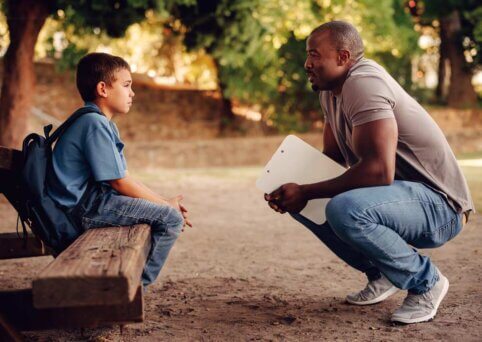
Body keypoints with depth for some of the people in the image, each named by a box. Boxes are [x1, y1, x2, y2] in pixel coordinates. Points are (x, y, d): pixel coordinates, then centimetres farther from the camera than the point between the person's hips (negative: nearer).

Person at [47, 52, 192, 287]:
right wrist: (166, 205, -8)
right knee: (171, 219, -16)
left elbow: (123, 178, 15)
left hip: (90, 201, 11)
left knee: (168, 211, 22)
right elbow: (120, 182, -18)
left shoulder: (103, 123, 17)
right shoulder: (94, 123, -16)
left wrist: (164, 202, 6)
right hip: (84, 207, -11)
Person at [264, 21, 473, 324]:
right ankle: (382, 275, 14)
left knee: (344, 209, -35)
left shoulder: (362, 83, -23)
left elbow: (379, 171, -32)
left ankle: (425, 280, -9)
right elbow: (332, 157, 13)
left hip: (439, 206, -10)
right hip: (400, 192, 10)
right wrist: (293, 188, -6)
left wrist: (305, 192, -23)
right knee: (304, 204, 6)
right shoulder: (331, 89, 7)